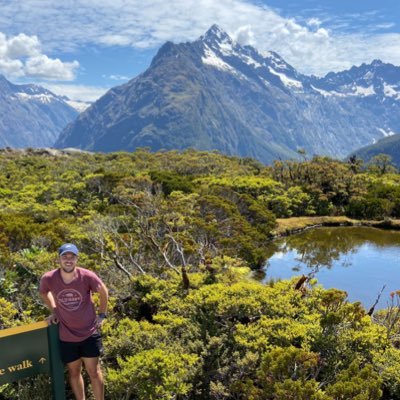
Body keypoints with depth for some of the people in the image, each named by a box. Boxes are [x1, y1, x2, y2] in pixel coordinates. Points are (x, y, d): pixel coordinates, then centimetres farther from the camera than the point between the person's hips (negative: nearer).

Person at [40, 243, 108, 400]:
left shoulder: (87, 276, -20)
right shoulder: (48, 279, -16)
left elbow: (103, 292, 0)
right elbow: (44, 293, 10)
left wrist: (101, 315, 2)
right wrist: (54, 311, 6)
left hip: (89, 333, -1)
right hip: (67, 336, 2)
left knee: (94, 372, 6)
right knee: (74, 373, 16)